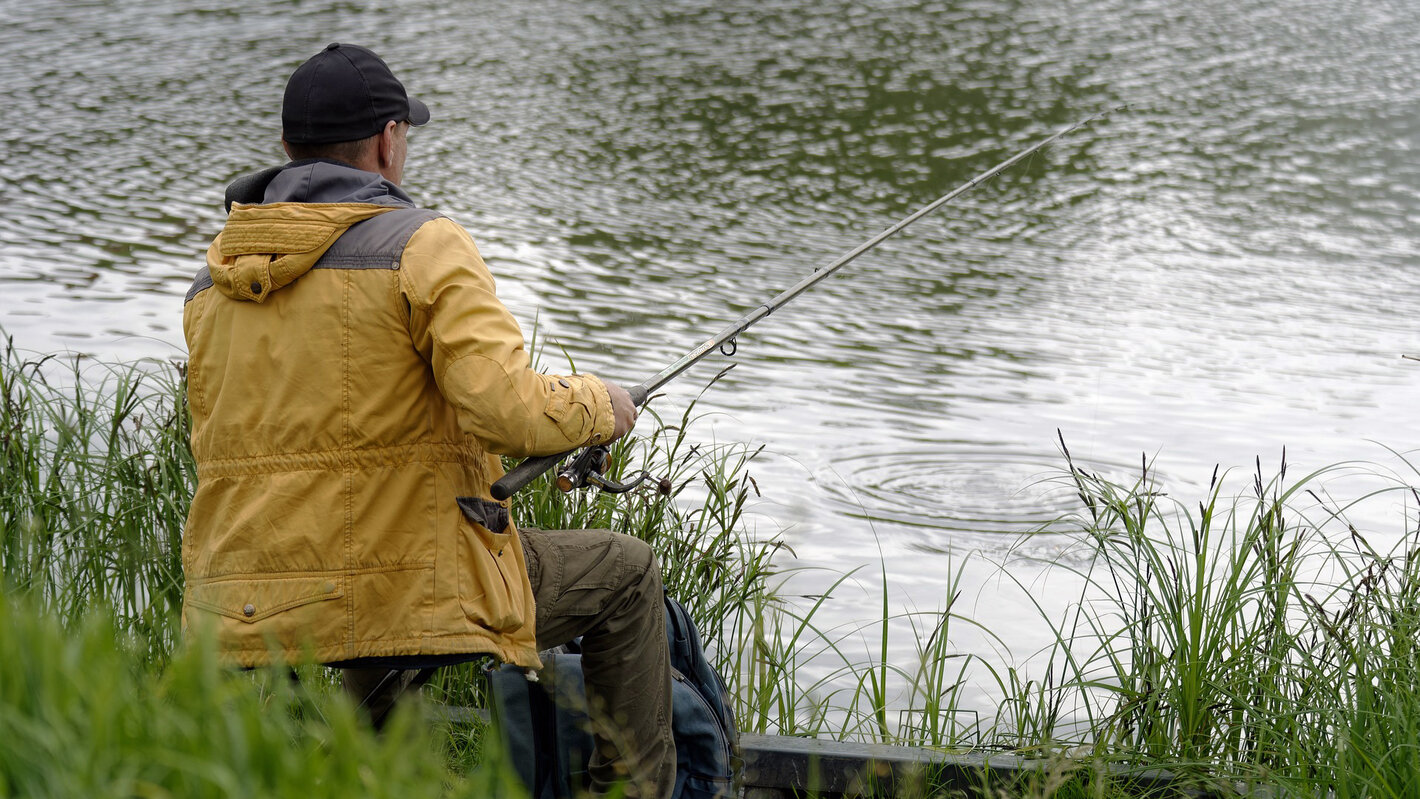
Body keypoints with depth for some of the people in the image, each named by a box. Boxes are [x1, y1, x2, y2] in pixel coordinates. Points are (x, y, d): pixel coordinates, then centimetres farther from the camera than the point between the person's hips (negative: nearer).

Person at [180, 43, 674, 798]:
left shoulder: (212, 281, 12)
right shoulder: (421, 246, -9)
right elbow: (511, 411, -20)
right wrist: (597, 405, 2)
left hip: (247, 615, 7)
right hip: (406, 587, -6)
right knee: (625, 573, 17)